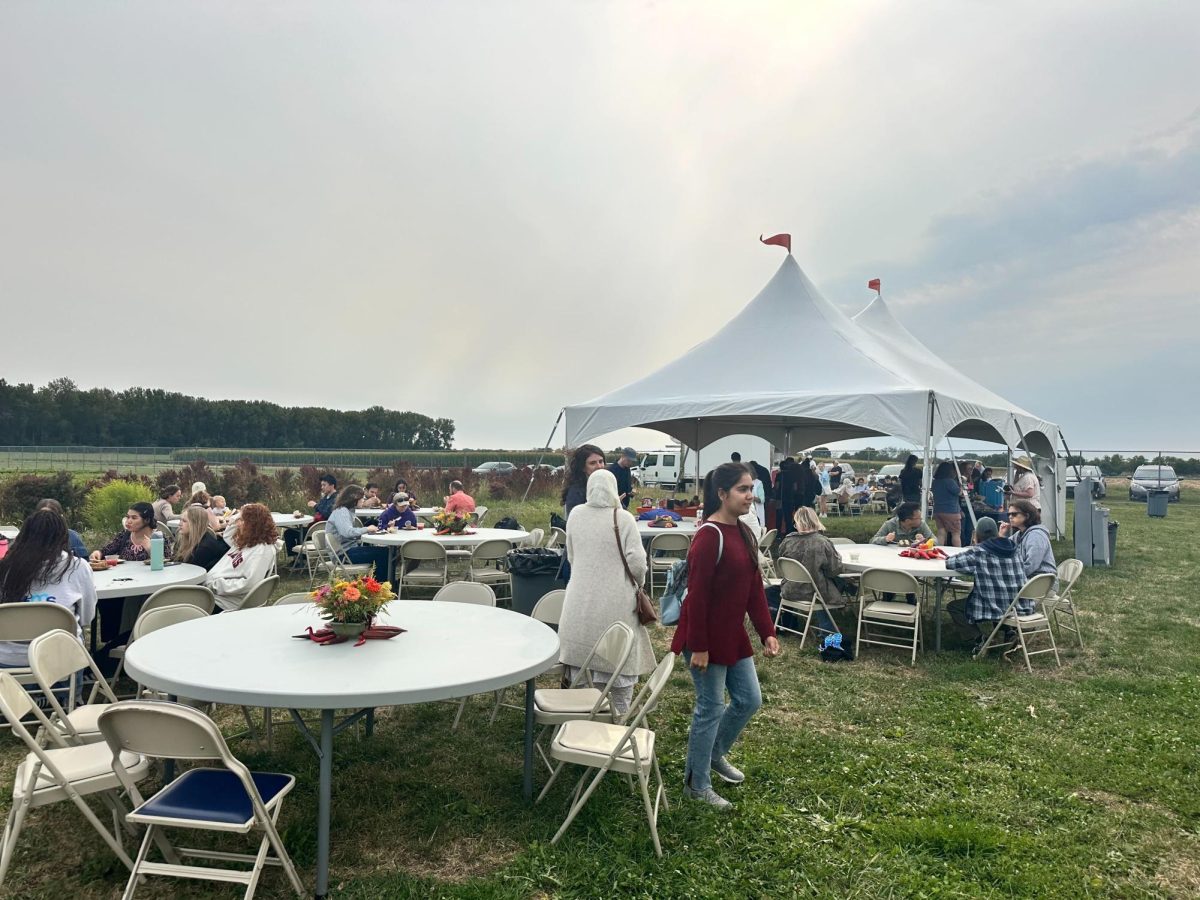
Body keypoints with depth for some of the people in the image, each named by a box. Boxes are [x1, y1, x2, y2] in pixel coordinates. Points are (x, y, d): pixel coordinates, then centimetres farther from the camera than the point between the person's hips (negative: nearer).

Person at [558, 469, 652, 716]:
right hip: (616, 601, -3)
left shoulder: (575, 515, 0)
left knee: (582, 659, 14)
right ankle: (619, 715, 18)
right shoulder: (623, 518, -11)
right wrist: (636, 583, 7)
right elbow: (637, 561, -13)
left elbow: (571, 556, 10)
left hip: (581, 601, 3)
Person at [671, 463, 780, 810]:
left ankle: (714, 753, 39)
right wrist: (698, 647, -21)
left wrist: (767, 632, 9)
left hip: (734, 635, 9)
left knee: (749, 700, 16)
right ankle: (697, 784, 21)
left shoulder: (744, 533, 7)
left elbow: (754, 587, 12)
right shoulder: (709, 536, -20)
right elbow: (697, 595, -21)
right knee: (711, 707, 3)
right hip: (707, 637, -9)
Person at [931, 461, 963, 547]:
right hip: (950, 511, -7)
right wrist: (960, 484, 5)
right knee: (956, 533, 2)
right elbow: (959, 493, -9)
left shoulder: (935, 482, 8)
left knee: (941, 533, 6)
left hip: (937, 511, 7)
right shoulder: (949, 481, -15)